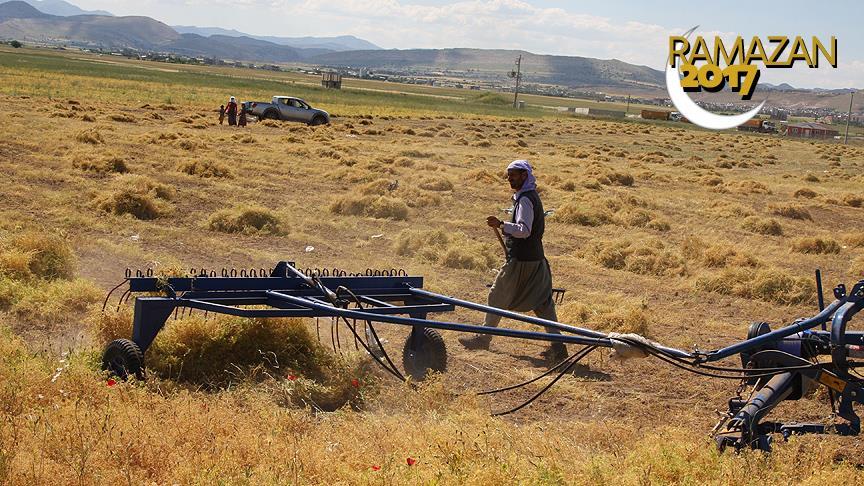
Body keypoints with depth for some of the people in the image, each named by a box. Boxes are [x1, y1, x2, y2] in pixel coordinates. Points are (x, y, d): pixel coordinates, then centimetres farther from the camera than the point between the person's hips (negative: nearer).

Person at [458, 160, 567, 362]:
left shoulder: (525, 200, -15)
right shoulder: (533, 196, 15)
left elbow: (524, 230, -25)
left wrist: (501, 225, -34)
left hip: (521, 260, -9)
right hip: (536, 258, 9)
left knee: (498, 297, 3)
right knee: (542, 302, 7)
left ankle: (483, 339, 13)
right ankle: (557, 345, 4)